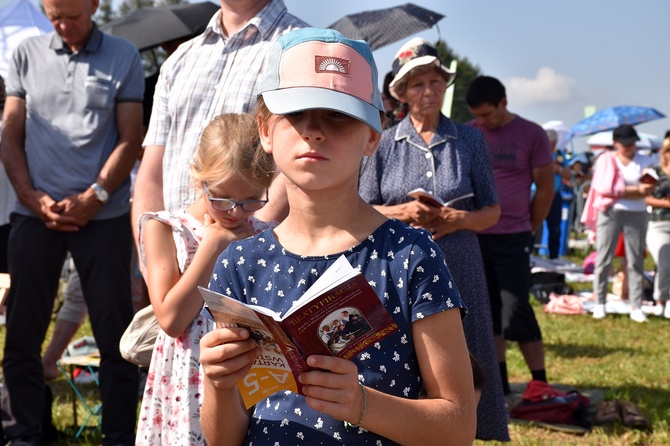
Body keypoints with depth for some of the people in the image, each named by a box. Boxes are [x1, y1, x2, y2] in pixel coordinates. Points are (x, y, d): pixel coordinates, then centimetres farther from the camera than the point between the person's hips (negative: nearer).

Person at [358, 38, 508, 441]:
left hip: (458, 269, 1)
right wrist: (403, 212, -11)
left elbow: (492, 211, 8)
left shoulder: (470, 140, 7)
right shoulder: (385, 144, 6)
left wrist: (457, 219, -11)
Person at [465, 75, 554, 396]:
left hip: (512, 237, -3)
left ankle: (540, 382, 4)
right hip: (473, 235, 4)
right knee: (487, 309, 8)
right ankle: (498, 379, 17)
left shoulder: (531, 134, -3)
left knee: (516, 308, -5)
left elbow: (545, 188, 1)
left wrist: (530, 229, 3)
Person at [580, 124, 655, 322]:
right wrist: (635, 190, -9)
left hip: (636, 215, 2)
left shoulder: (644, 161, 10)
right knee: (604, 259, -1)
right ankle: (599, 303, 7)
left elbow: (648, 189, 0)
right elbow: (605, 187, -9)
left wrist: (620, 191, -12)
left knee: (636, 261, 1)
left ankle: (636, 307, 4)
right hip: (610, 213, -1)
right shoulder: (606, 160, 4)